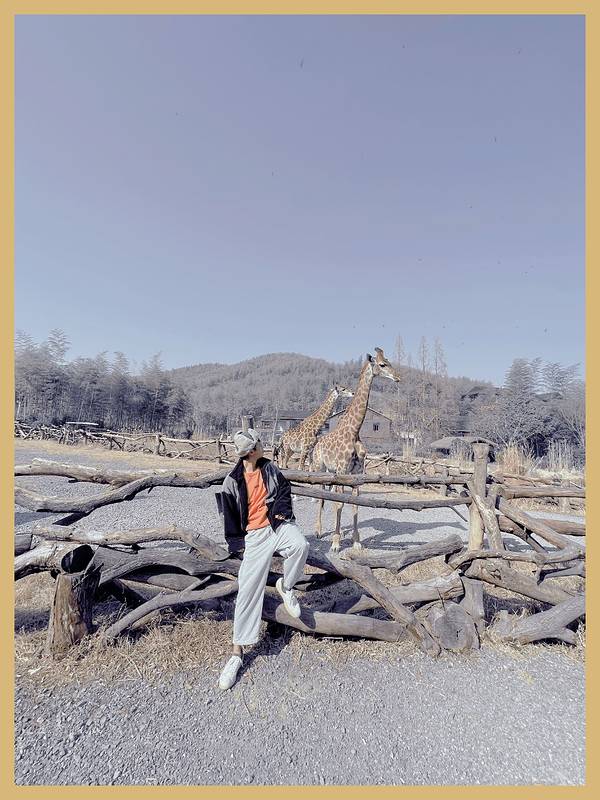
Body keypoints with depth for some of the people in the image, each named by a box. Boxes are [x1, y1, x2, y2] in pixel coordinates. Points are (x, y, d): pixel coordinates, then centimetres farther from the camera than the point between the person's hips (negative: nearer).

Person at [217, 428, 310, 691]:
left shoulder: (270, 468, 5)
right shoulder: (232, 481, -3)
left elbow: (285, 489, 15)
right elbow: (229, 515, 4)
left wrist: (280, 509, -3)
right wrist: (237, 543, 4)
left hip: (278, 523, 2)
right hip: (254, 535, -2)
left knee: (300, 545, -32)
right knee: (248, 589, -7)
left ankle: (286, 587, -1)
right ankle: (237, 652, 5)